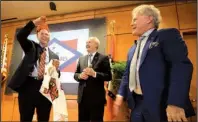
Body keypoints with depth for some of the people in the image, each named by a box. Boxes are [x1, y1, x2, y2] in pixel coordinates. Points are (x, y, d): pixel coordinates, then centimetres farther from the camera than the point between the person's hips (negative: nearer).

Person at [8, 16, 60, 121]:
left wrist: (56, 68, -9)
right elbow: (20, 36, -6)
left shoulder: (54, 55, 13)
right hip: (28, 85, -1)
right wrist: (34, 23, -11)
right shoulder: (31, 47, 13)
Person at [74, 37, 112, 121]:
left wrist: (94, 74, -22)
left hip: (96, 98, -4)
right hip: (82, 97, 5)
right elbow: (75, 74, 13)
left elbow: (108, 76, -9)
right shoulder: (81, 59, 12)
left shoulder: (103, 58, -4)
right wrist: (80, 75, -9)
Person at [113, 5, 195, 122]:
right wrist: (120, 94, 8)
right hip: (137, 105, 7)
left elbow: (182, 66, -16)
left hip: (160, 105, -7)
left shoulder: (168, 35, -3)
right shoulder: (133, 48, 19)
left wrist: (175, 102, -23)